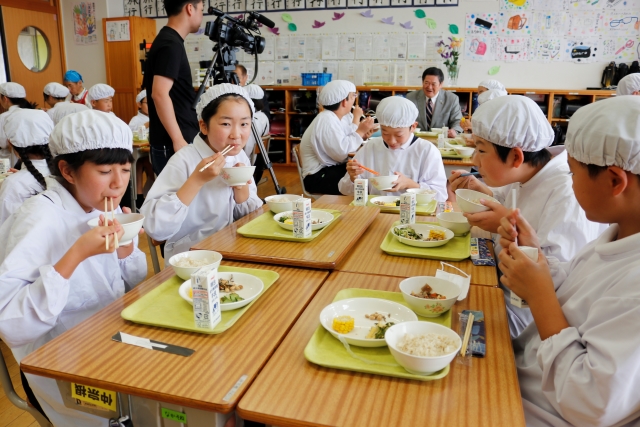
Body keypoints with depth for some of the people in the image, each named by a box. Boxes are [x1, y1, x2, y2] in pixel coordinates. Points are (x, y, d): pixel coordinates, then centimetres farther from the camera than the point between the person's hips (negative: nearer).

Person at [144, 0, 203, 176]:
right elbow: (160, 94, -25)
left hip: (170, 144, 10)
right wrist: (178, 140, -24)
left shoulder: (169, 41, 14)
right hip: (171, 146, -10)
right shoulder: (171, 45, -15)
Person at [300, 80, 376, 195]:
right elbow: (342, 153, -25)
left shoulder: (335, 118, 12)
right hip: (319, 176, -9)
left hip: (332, 168, 9)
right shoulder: (326, 121, -17)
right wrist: (360, 131, -17)